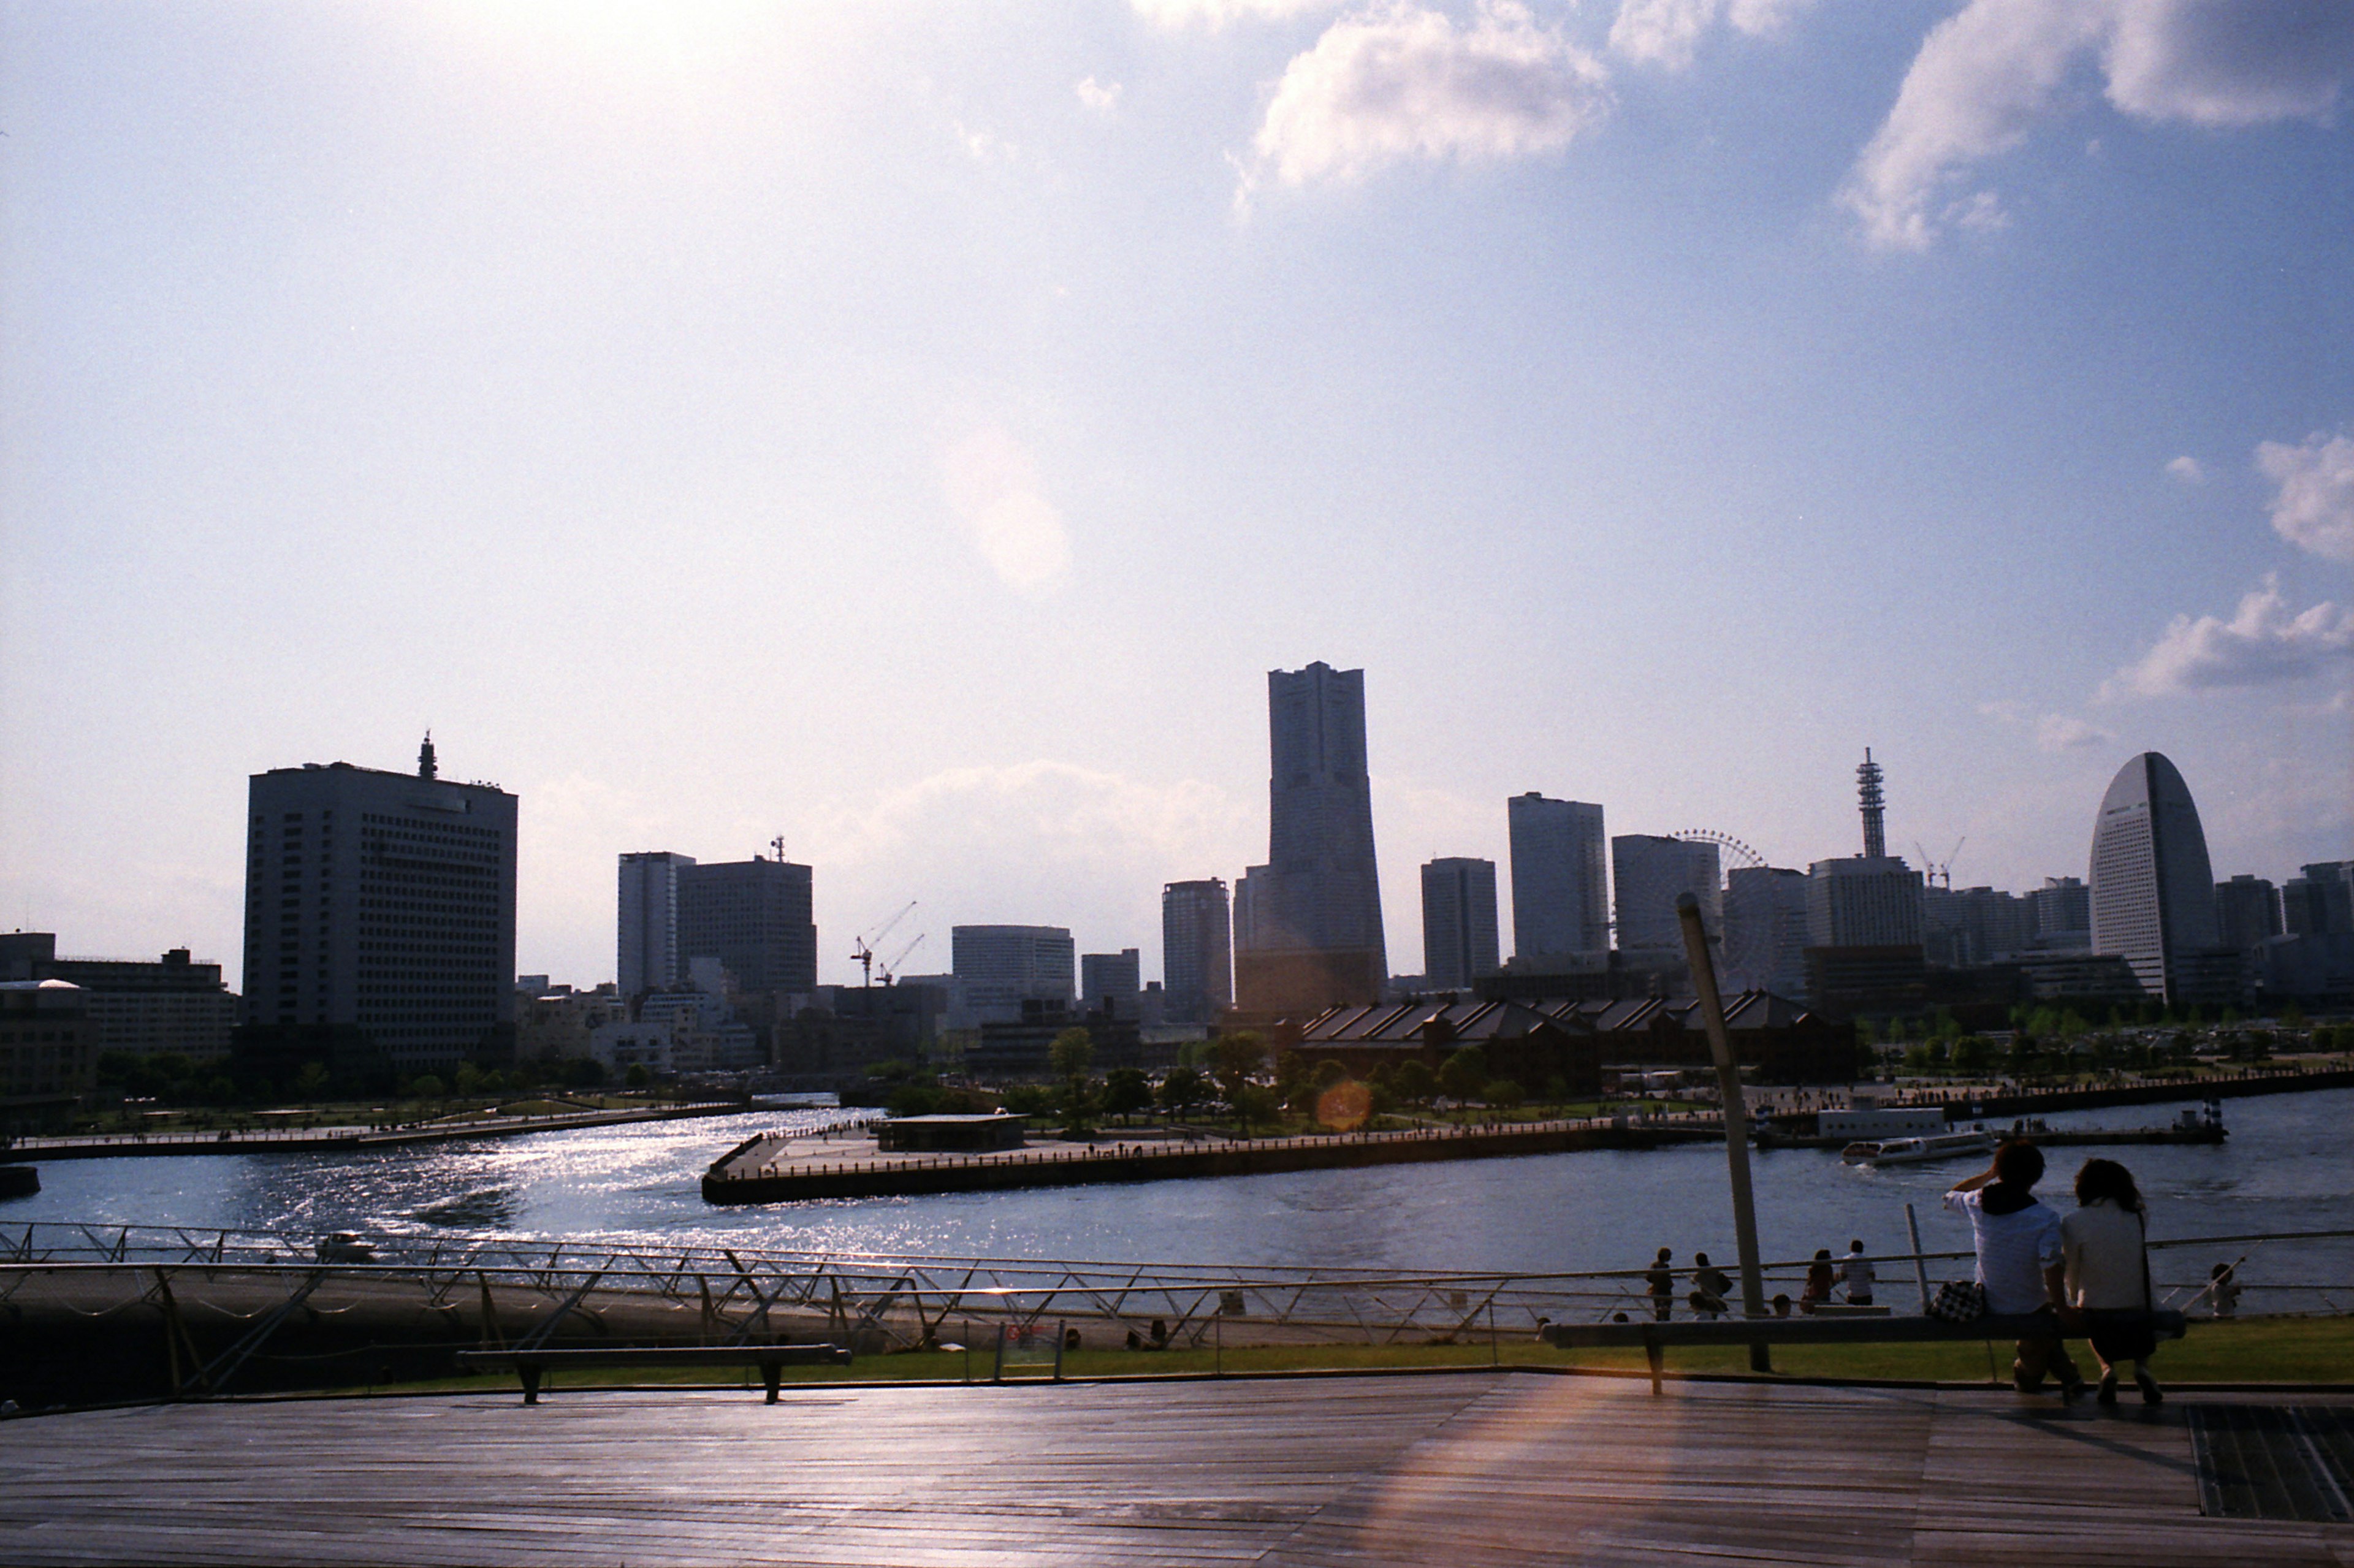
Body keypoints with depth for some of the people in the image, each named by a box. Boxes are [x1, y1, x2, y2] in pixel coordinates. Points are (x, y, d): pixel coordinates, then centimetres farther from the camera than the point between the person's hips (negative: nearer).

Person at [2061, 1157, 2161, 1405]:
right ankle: (2142, 1368, 13)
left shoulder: (2073, 1223, -9)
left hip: (2097, 1320, -1)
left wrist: (2075, 1302, 20)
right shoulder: (2140, 1216, -3)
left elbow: (2073, 1273, 0)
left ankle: (2108, 1368, 11)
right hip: (2139, 1315, 1)